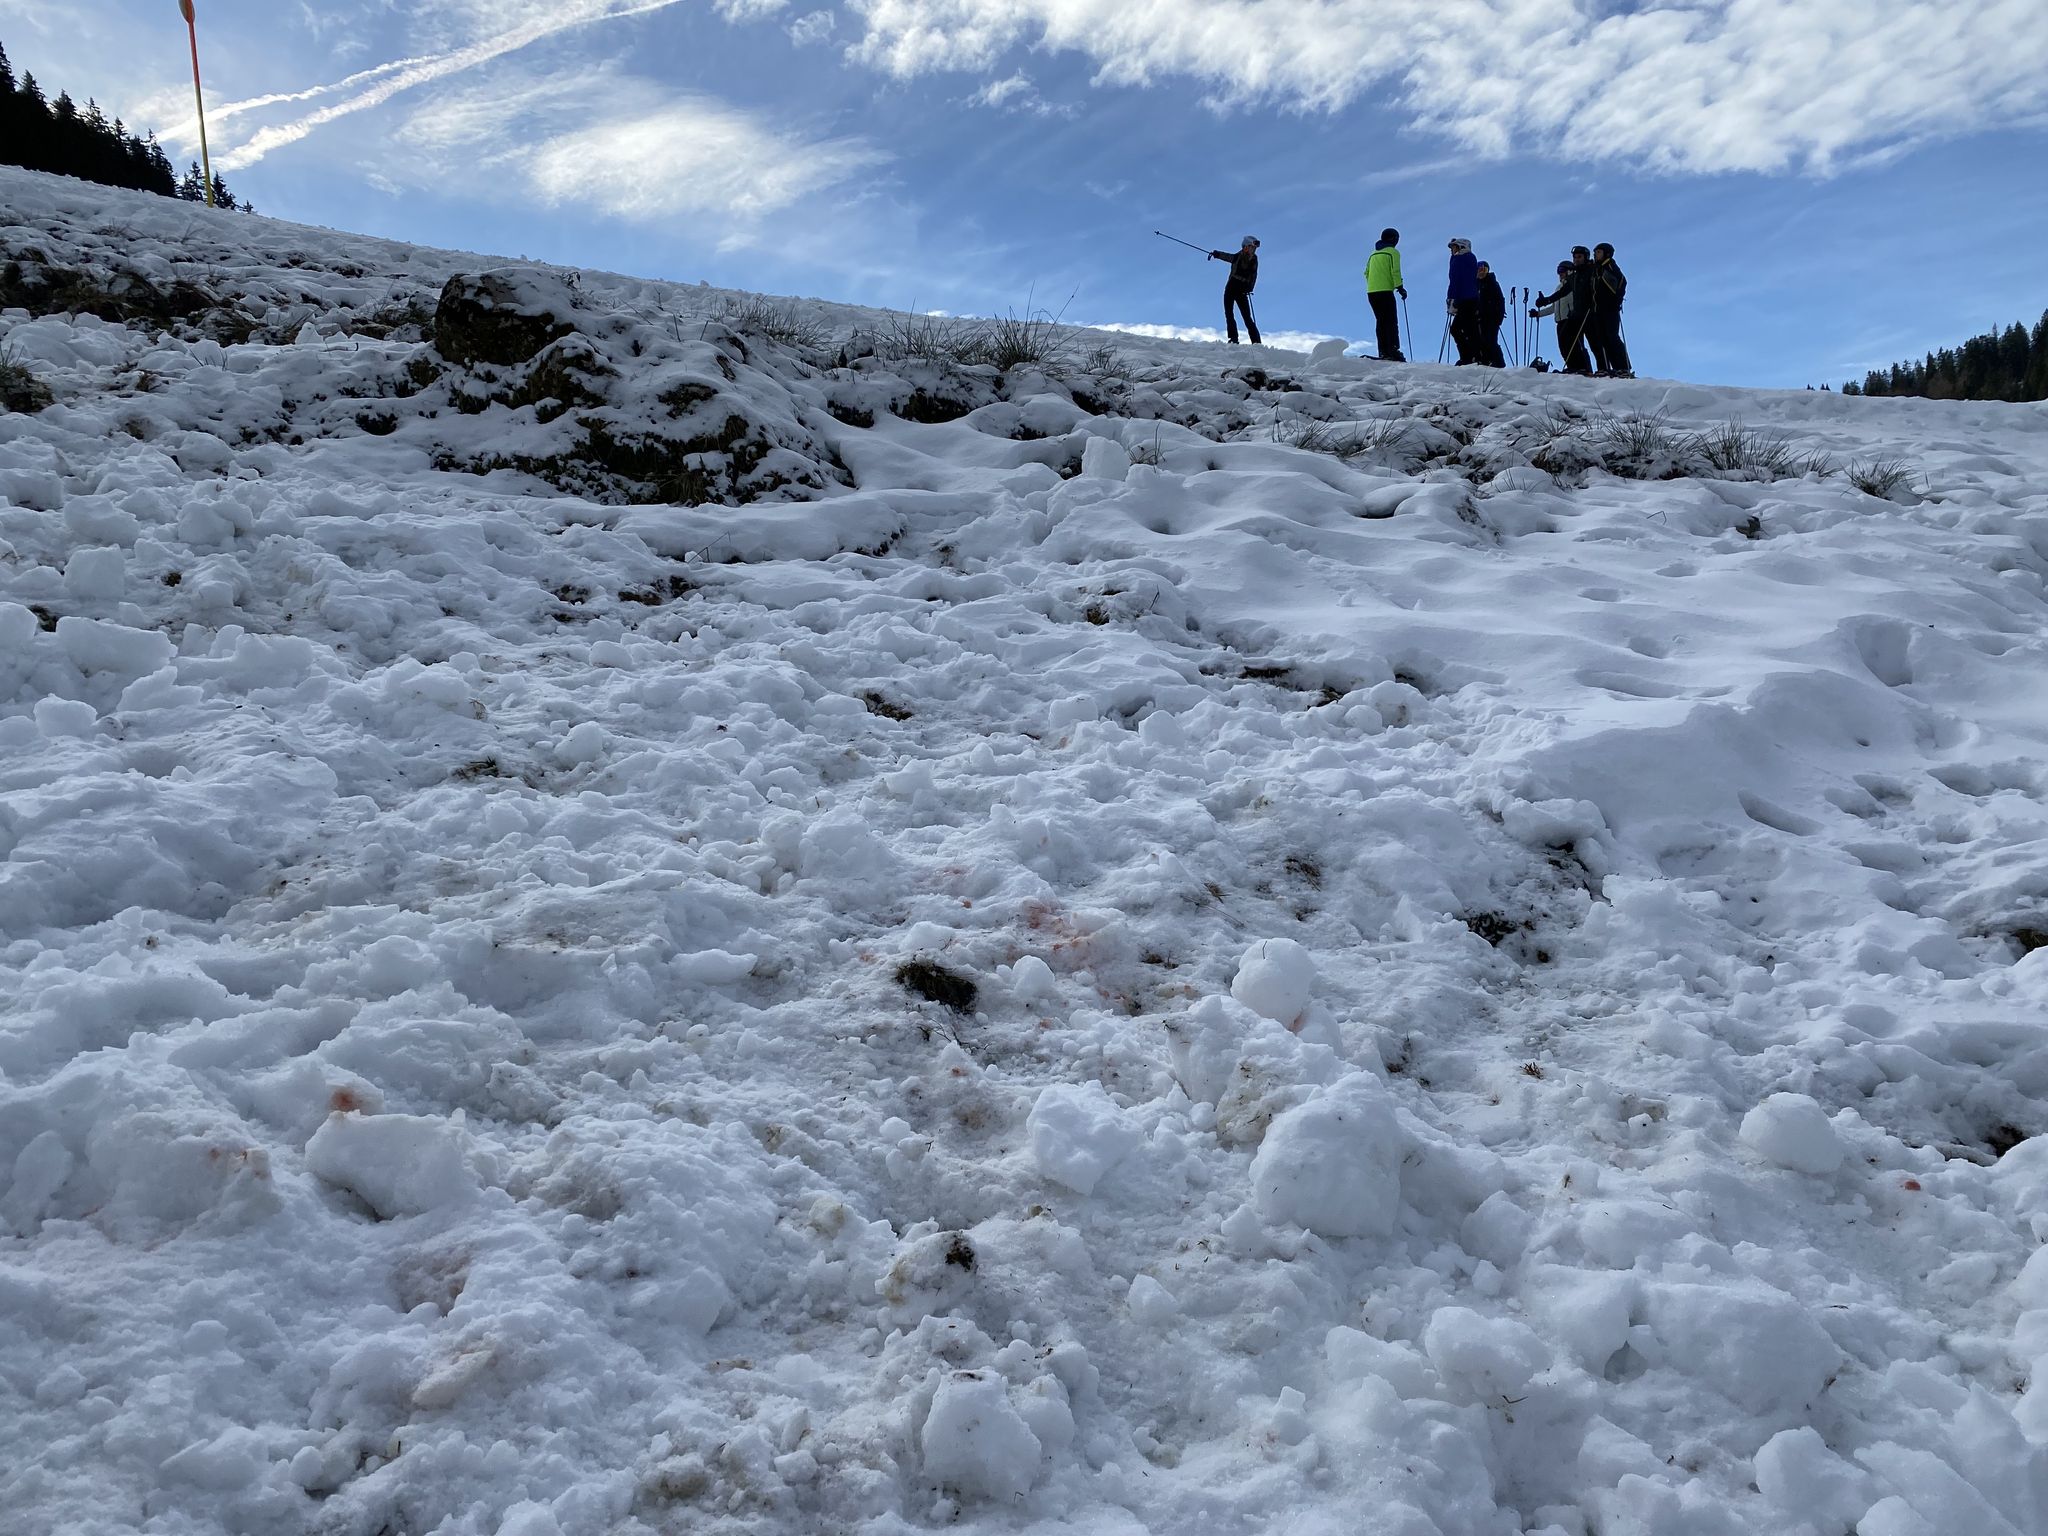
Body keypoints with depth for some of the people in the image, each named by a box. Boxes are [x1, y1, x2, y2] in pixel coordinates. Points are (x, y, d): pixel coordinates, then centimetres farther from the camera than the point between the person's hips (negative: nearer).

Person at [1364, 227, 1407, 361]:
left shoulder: (1374, 253, 20)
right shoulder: (1393, 252, 0)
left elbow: (1367, 272, 18)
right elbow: (1395, 271, -11)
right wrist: (1400, 287, -8)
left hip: (1371, 292, 6)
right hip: (1385, 291, -6)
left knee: (1380, 321, 8)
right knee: (1391, 321, -7)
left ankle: (1383, 352, 2)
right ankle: (1393, 351, -16)